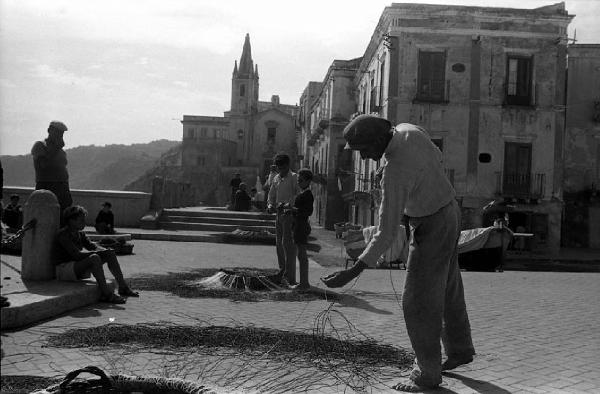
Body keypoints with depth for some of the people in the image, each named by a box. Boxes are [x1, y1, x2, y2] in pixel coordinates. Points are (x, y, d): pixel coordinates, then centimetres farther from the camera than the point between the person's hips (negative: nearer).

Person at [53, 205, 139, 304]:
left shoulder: (80, 234, 11)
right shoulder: (63, 234, -17)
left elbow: (91, 246, 7)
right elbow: (77, 254, -26)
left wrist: (107, 251, -14)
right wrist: (99, 252, -26)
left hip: (79, 269, 9)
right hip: (64, 269, -9)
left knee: (110, 253, 0)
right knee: (94, 258, -34)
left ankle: (122, 287, -5)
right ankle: (106, 294, -35)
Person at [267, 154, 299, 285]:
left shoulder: (294, 178, -6)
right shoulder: (276, 178, 15)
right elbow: (271, 195, 20)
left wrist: (287, 205, -26)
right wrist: (270, 205, 0)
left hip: (290, 214, -7)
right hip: (279, 214, 7)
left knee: (288, 244, -10)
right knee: (279, 243, 10)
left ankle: (289, 277, -9)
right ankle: (282, 271, 20)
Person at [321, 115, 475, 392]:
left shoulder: (395, 172, -33)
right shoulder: (409, 130, -9)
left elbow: (387, 232, -31)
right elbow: (437, 160, 11)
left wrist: (354, 272, -32)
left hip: (432, 227, -9)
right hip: (448, 213, 9)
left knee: (419, 303, 0)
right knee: (447, 288, 22)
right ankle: (460, 350, 39)